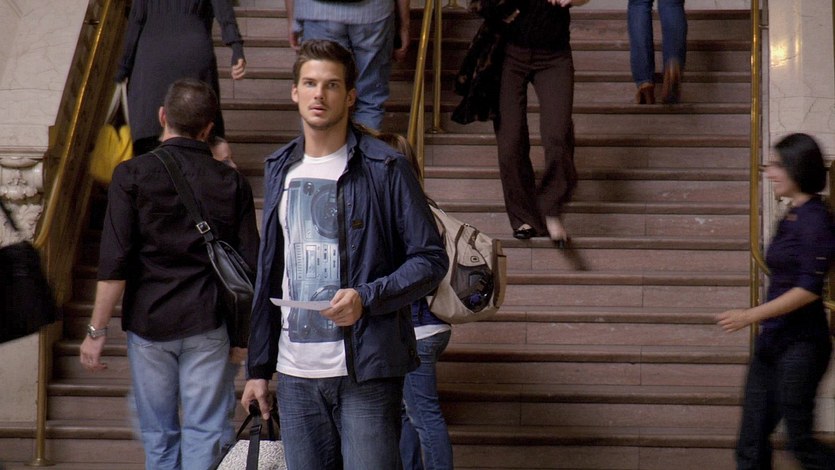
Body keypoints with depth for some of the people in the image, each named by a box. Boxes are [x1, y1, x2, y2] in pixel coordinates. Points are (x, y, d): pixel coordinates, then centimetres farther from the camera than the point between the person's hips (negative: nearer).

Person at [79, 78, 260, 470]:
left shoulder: (132, 174, -6)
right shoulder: (231, 183, 0)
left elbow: (113, 263, -11)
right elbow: (249, 267, 0)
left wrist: (97, 330, -5)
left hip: (148, 321, 0)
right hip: (207, 324, 0)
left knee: (159, 437, 12)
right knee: (206, 433, 4)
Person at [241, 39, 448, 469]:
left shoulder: (385, 169, -4)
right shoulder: (280, 170, 13)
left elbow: (431, 259, -4)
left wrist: (366, 297, -20)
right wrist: (258, 367, 15)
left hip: (366, 372, -5)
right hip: (296, 374, 5)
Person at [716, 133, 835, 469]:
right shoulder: (790, 217, 12)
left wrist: (752, 315, -20)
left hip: (800, 344, -9)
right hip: (773, 341, 9)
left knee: (799, 441, -2)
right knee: (752, 440, 7)